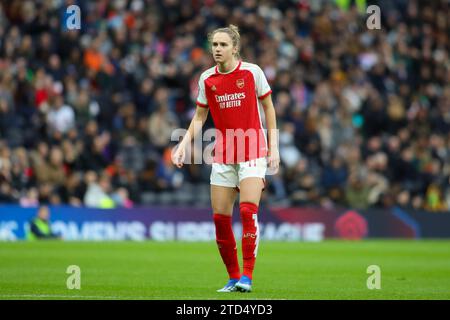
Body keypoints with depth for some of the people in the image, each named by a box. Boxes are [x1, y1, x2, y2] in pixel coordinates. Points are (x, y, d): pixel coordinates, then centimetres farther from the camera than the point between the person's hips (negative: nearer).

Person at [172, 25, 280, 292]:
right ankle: (233, 277, 12)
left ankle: (247, 276, -13)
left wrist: (273, 147, -2)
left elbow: (268, 108, 2)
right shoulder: (207, 79, 3)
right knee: (220, 217, -1)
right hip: (222, 155, 4)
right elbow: (200, 117, 12)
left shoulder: (252, 72, -5)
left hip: (252, 152, -4)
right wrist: (185, 144, -2)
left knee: (248, 210, -18)